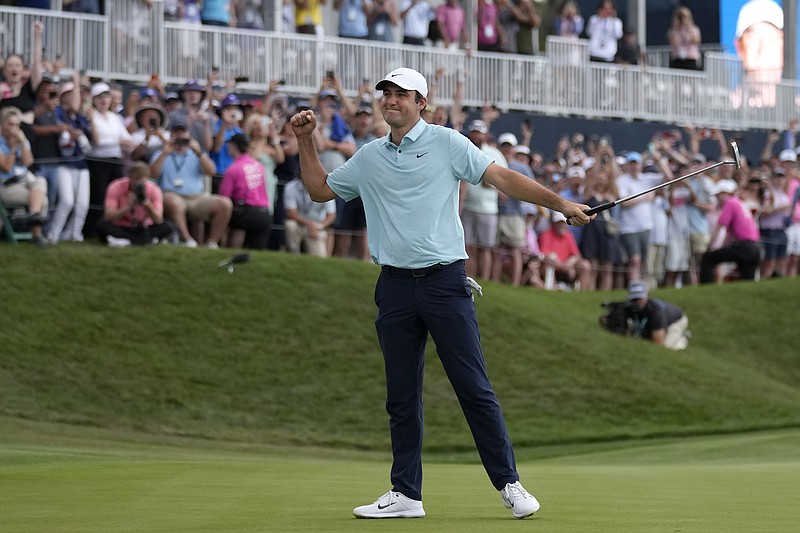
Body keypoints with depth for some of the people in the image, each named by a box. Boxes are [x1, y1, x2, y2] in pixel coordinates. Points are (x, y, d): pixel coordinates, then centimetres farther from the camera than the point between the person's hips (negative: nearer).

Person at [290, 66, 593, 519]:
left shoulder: (447, 144, 1)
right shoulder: (368, 158, 14)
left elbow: (502, 178, -3)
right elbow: (320, 189, 26)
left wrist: (560, 202, -10)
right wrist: (306, 142, 15)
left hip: (444, 281, -4)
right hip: (395, 286, 4)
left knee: (475, 388, -6)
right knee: (402, 397, 6)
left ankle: (509, 484, -1)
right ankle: (406, 494, 11)